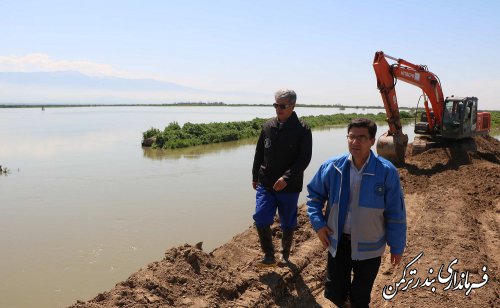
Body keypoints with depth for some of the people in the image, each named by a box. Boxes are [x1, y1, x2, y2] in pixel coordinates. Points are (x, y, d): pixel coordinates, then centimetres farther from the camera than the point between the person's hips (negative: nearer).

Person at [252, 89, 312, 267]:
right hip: (265, 185, 3)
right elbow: (259, 154, 13)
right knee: (261, 219, -8)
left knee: (287, 224, 10)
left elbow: (304, 159, -14)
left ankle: (285, 256, 32)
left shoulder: (302, 130, -9)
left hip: (289, 187, -3)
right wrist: (255, 177, 17)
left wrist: (286, 178, -23)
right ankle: (269, 255, 10)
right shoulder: (268, 127, 4)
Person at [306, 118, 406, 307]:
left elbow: (396, 214, -8)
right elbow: (314, 194, 5)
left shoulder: (386, 172, -16)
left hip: (369, 247, -2)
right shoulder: (332, 167, -10)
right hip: (337, 242, 2)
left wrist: (397, 247, -2)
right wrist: (318, 223, -6)